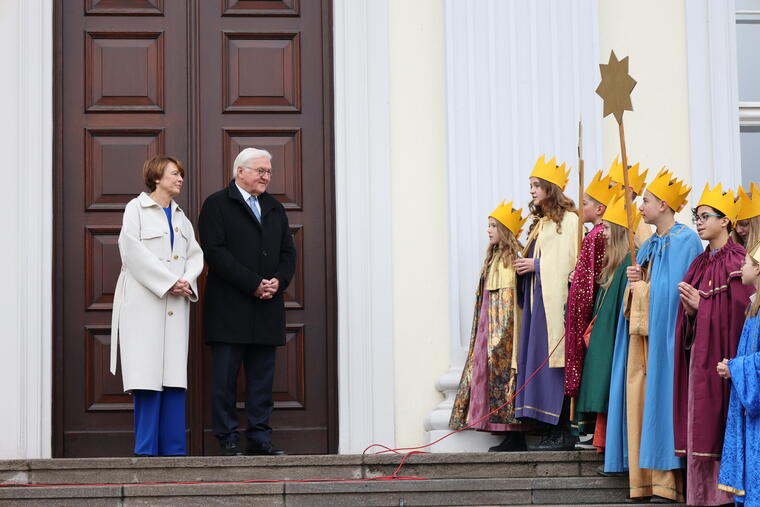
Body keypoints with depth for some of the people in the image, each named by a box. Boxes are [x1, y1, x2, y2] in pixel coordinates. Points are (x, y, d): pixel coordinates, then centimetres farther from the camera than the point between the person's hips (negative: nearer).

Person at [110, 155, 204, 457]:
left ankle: (173, 450, 3)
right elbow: (133, 250, -9)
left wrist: (187, 280, -7)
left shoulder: (181, 216, 20)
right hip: (144, 302, -5)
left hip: (175, 304, 5)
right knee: (148, 375, -8)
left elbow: (195, 255, 13)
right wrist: (169, 281, -13)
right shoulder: (136, 208, 2)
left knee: (174, 375, 1)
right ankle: (146, 450, -5)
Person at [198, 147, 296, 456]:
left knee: (263, 378, 6)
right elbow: (216, 252, -10)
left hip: (267, 308, 6)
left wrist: (279, 281, -5)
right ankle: (228, 439, 3)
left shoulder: (275, 209, 19)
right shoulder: (217, 205, 0)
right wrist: (253, 284, -15)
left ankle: (260, 439, 10)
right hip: (229, 308, -5)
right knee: (225, 378, -3)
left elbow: (288, 251, 16)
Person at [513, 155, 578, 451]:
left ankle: (563, 433, -10)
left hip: (555, 299, -9)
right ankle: (553, 431, 5)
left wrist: (536, 265, -12)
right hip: (536, 299, 9)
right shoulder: (539, 223, 22)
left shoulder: (568, 220, -5)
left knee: (553, 362, -11)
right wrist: (526, 265, 7)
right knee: (540, 362, 4)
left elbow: (569, 260, -13)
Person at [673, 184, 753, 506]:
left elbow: (741, 311, -13)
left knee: (719, 424, -8)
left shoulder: (738, 262, -6)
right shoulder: (700, 264, 16)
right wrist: (689, 309, -5)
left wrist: (701, 305, -14)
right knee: (697, 427, 5)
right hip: (698, 351, 7)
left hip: (722, 352, -7)